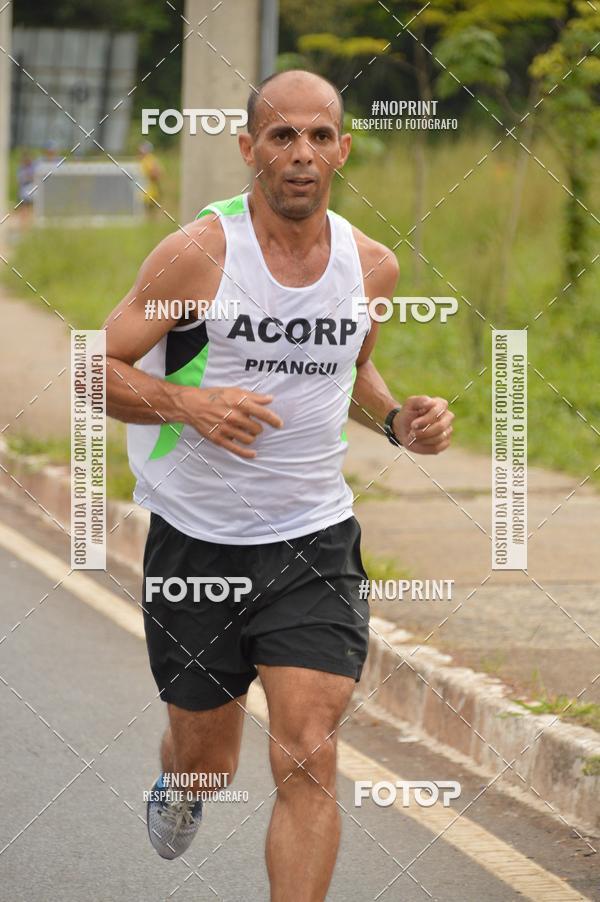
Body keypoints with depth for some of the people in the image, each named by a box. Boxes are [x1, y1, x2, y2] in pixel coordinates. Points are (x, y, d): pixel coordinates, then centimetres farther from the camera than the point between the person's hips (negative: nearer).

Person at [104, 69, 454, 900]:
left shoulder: (373, 266, 1)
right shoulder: (197, 254, -13)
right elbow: (97, 369, -8)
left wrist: (397, 420, 1)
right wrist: (190, 403, -25)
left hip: (315, 542, 2)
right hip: (197, 542, -2)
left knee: (308, 761, -12)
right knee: (208, 760, 15)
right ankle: (178, 780, 53)